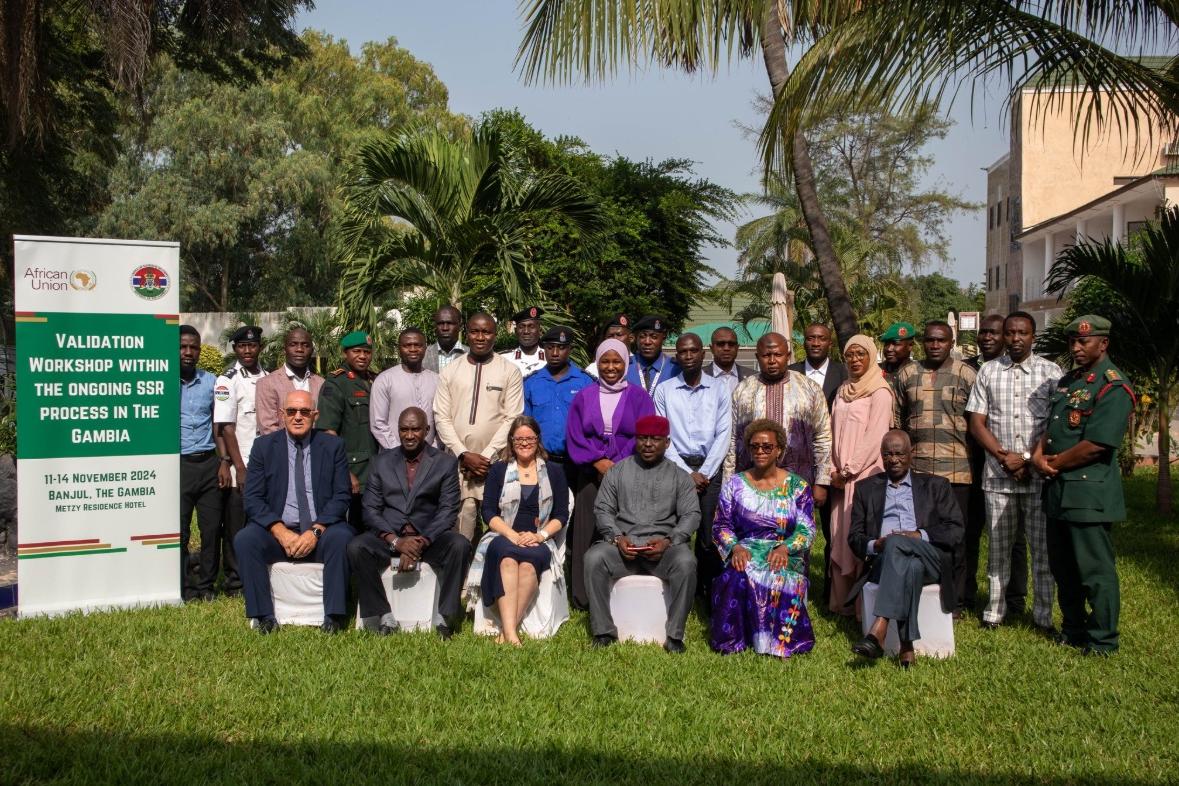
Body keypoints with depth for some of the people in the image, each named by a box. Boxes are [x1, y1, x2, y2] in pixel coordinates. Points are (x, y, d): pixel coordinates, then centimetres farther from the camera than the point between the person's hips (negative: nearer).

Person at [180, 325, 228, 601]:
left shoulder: (210, 381, 10)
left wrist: (223, 462, 5)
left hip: (208, 463, 3)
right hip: (178, 464, -3)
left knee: (212, 527, 4)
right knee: (179, 530, 2)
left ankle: (206, 585, 17)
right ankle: (180, 588, 14)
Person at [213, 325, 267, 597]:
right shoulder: (228, 381, -5)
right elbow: (226, 428, -9)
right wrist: (240, 468, -13)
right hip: (240, 467, -4)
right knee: (236, 526, 3)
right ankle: (235, 582, 13)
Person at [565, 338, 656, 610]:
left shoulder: (638, 397, 7)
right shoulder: (584, 397, 11)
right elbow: (574, 435, 4)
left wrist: (617, 466, -12)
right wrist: (598, 461, -10)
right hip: (591, 475, 1)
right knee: (588, 535, -1)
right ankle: (584, 598, 4)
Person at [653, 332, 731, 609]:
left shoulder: (719, 389, 6)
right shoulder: (664, 390, 4)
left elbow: (723, 434, 1)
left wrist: (704, 473, -7)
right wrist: (688, 473, -7)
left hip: (710, 468, 0)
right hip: (676, 467, 0)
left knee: (709, 535, -6)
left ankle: (710, 593, 5)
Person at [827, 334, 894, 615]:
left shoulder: (879, 392, -4)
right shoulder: (843, 392, 17)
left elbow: (875, 437, -11)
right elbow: (834, 433, 14)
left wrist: (849, 470, -11)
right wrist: (834, 470, 2)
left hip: (866, 474, -6)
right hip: (842, 478, 6)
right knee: (839, 535, 6)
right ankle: (841, 599, 12)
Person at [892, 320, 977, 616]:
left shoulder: (966, 375, 3)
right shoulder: (905, 375, 10)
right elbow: (895, 421, 14)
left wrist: (976, 461, 0)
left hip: (956, 470, -2)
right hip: (915, 470, 2)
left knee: (954, 536, 4)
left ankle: (955, 601, 15)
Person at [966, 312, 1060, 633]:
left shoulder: (1050, 372, 3)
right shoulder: (988, 372, 8)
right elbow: (976, 423, 5)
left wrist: (1029, 460, -10)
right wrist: (1004, 456, -8)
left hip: (1039, 474, -1)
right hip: (998, 474, 2)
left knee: (1043, 546, 2)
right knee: (998, 545, 8)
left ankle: (1043, 615, 12)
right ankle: (995, 610, 17)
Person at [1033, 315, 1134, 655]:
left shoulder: (1113, 386, -13)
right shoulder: (1068, 381, 16)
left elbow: (1096, 445, -20)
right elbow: (1050, 428, 19)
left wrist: (1055, 463, -10)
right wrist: (1039, 455, -1)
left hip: (1089, 493, -9)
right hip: (1058, 491, 9)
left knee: (1095, 570, 0)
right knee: (1062, 567, 17)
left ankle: (1102, 641, 11)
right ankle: (1073, 630, 31)